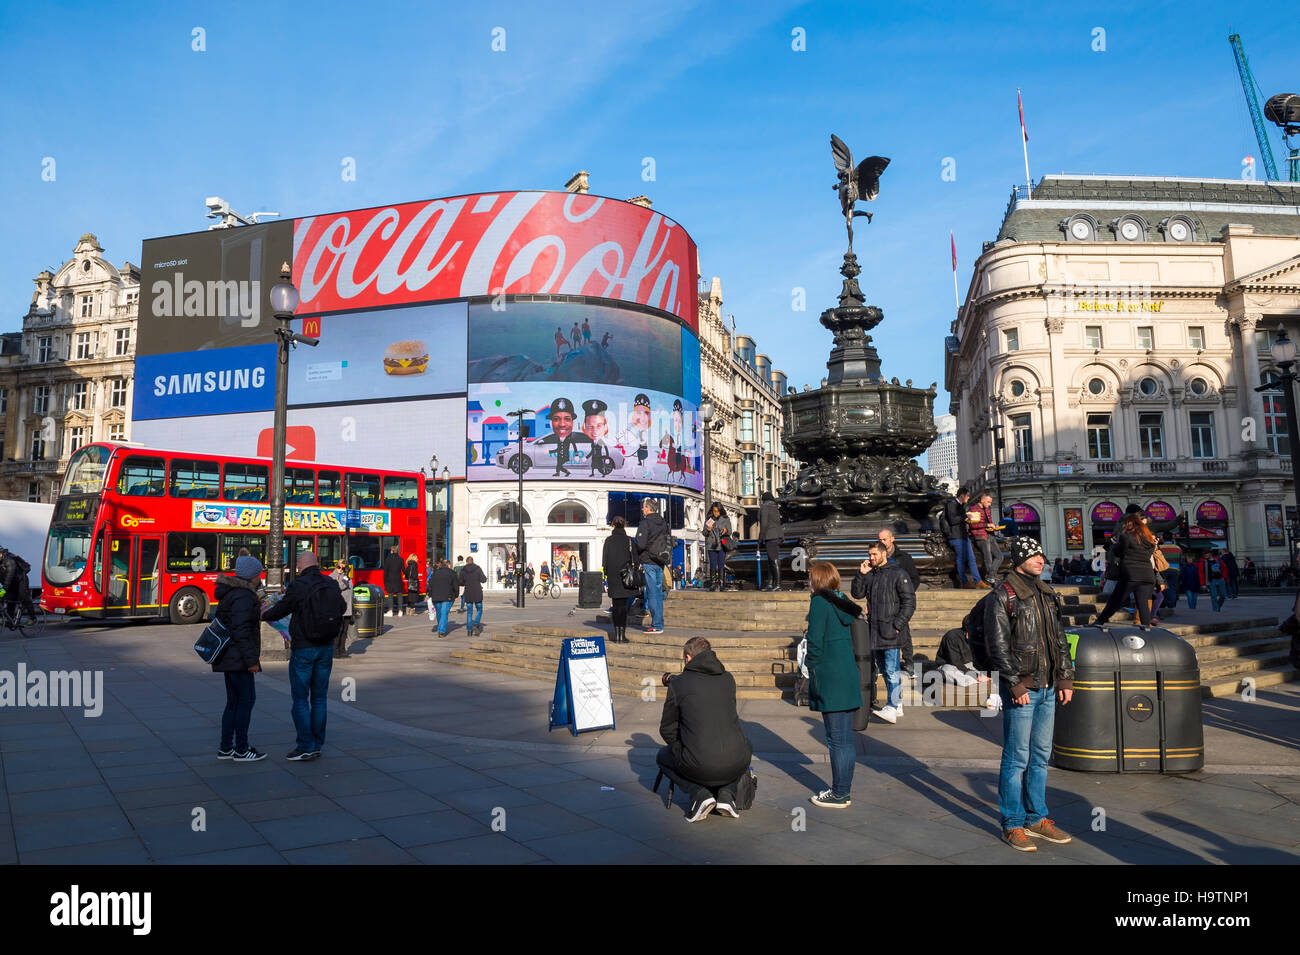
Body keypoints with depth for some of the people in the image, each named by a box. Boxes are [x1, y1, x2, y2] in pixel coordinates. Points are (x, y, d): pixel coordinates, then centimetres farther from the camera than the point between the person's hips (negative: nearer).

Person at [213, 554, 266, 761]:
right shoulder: (243, 596, -17)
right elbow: (241, 631, -23)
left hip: (229, 657, 10)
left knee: (233, 702, 14)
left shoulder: (231, 593, 15)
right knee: (246, 699, -4)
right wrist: (251, 660, -20)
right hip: (238, 659, -10)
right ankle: (241, 750, 2)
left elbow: (221, 620, 23)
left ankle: (225, 748, 19)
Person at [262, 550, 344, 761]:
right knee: (319, 697, 12)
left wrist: (262, 614, 19)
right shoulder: (332, 585, 2)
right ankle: (317, 746, 17)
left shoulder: (298, 586, -13)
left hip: (303, 649, -5)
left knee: (300, 698, 4)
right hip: (326, 648, 5)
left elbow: (279, 611, -5)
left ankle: (306, 746, 3)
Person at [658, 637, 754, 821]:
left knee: (663, 756, 27)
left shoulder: (678, 684, 0)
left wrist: (681, 749, 30)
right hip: (736, 766, 3)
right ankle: (727, 793, 13)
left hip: (700, 766, -3)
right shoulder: (728, 679, 11)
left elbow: (667, 730, 9)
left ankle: (699, 794, 4)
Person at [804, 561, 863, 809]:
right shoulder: (842, 602, 12)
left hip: (830, 678, -8)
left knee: (836, 740, -1)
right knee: (846, 738, 14)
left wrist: (811, 668, -5)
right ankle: (844, 788, 23)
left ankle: (839, 795, 6)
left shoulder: (820, 602, -11)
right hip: (849, 675, 8)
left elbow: (815, 640, -16)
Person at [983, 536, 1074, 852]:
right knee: (1017, 759, -1)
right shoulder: (1002, 596, -10)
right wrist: (1015, 685, -16)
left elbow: (1059, 639, 18)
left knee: (1041, 756, 14)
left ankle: (1036, 818, 27)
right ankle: (1012, 825, 10)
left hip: (1048, 688, 7)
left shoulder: (1046, 593, 12)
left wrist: (1065, 678, 12)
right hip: (1021, 689, -7)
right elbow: (998, 646, -13)